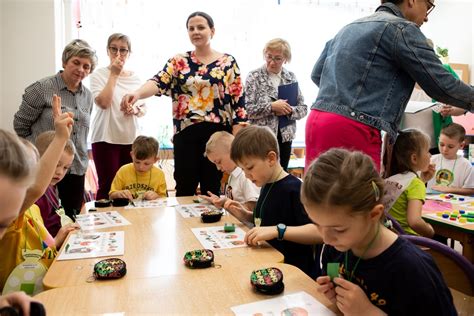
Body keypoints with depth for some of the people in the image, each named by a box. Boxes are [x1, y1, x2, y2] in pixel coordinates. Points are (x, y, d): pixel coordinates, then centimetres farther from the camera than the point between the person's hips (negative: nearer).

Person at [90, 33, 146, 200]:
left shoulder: (135, 77, 12)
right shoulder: (98, 74, 0)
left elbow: (143, 109, 16)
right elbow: (103, 102, -16)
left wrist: (136, 110, -7)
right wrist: (114, 74, -10)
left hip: (131, 138, 4)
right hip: (106, 138, -4)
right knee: (107, 186, -2)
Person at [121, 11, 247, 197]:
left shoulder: (228, 62, 4)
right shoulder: (179, 61, 6)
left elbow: (238, 100, 1)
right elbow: (158, 82, -11)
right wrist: (137, 93, -33)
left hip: (217, 133, 0)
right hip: (186, 133, 1)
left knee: (212, 189, 9)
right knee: (185, 189, 6)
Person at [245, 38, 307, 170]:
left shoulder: (291, 77, 9)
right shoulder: (254, 77, -2)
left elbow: (303, 108, 7)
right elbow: (247, 109, -11)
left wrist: (289, 110, -12)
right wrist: (271, 107, -20)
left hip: (285, 137, 4)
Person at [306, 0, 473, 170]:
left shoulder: (350, 27, 22)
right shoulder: (401, 28, -2)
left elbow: (317, 75, 26)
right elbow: (442, 85, -4)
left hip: (317, 122, 9)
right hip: (351, 131, -8)